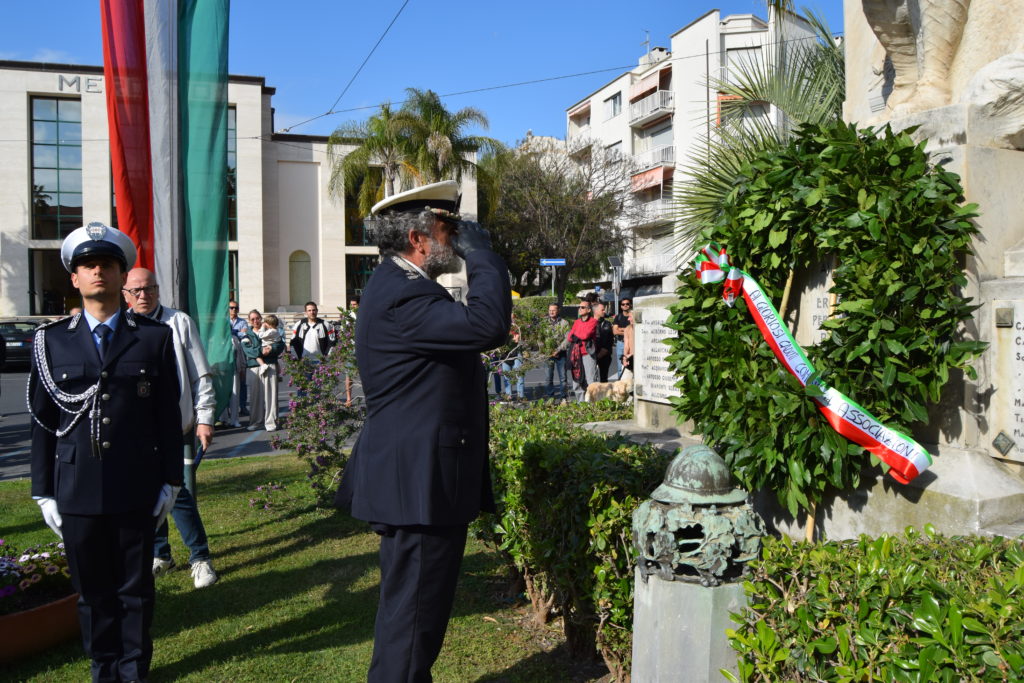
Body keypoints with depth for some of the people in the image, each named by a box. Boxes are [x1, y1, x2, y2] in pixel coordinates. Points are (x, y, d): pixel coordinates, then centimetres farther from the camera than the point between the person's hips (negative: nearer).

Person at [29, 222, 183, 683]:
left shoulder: (155, 337, 2)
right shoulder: (51, 341, 5)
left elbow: (168, 415, 2)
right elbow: (42, 421, 6)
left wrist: (170, 482, 0)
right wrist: (43, 491, 4)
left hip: (137, 491, -1)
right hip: (77, 491, 1)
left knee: (135, 588, 10)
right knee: (92, 591, 12)